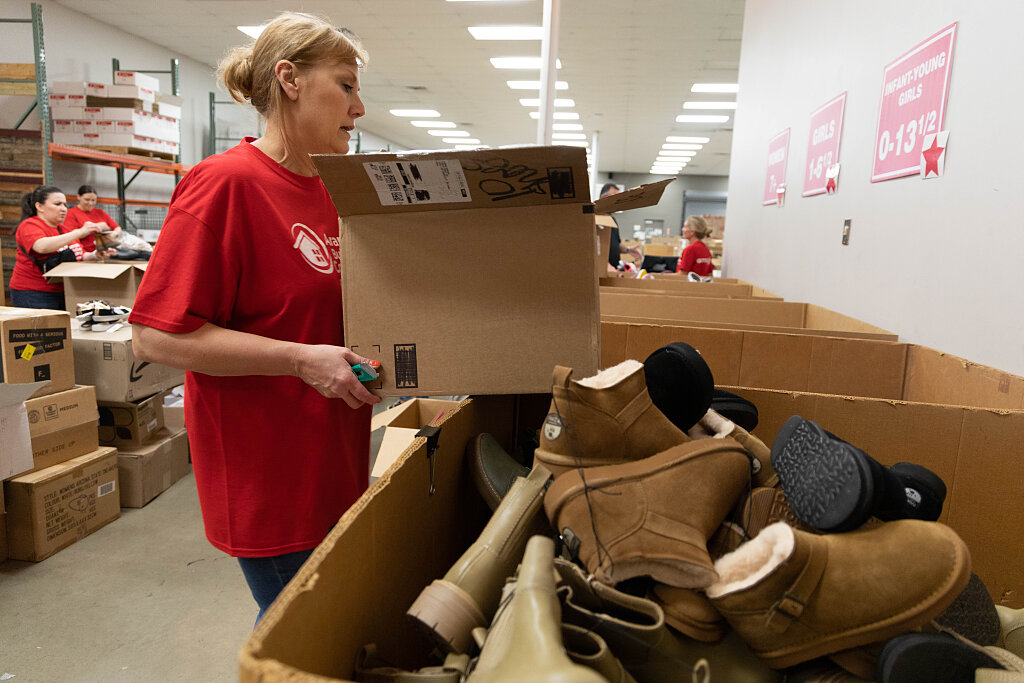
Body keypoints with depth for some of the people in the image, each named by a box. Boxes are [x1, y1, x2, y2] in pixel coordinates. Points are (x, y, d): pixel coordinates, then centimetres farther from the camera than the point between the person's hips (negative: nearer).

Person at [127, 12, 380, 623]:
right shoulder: (224, 184, -17)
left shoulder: (330, 190, 8)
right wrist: (302, 360, -24)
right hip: (271, 479, -8)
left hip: (335, 461, 8)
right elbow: (156, 336, -19)